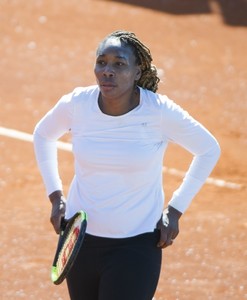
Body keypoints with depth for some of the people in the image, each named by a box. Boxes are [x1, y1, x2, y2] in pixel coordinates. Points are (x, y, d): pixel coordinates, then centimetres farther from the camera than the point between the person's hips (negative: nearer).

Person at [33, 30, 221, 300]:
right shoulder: (76, 104, -8)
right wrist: (55, 195, 7)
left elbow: (209, 150, 0)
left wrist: (175, 209, -3)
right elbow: (43, 135, 14)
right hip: (80, 237, 3)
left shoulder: (160, 111, -15)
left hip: (136, 245, -3)